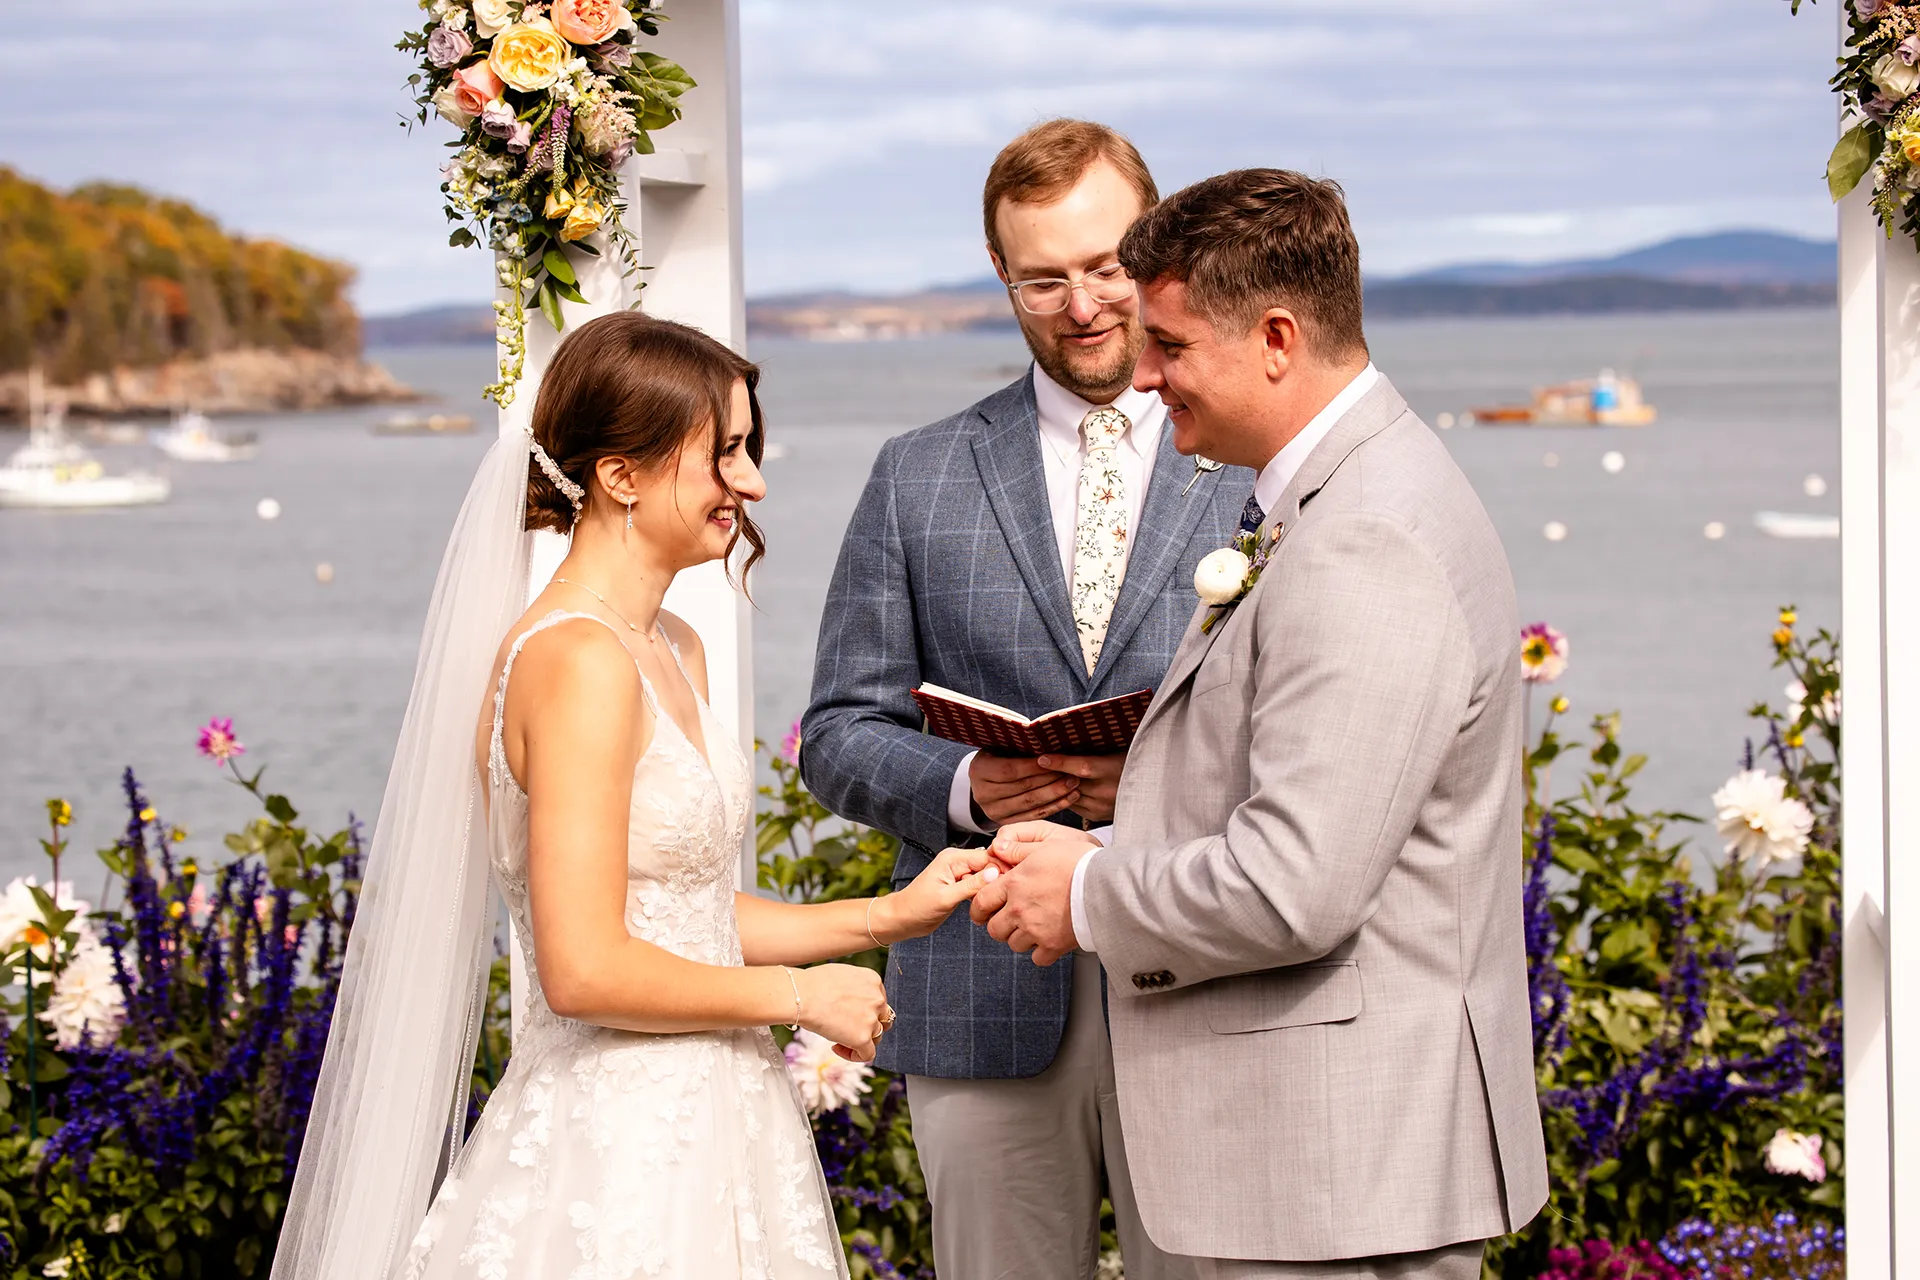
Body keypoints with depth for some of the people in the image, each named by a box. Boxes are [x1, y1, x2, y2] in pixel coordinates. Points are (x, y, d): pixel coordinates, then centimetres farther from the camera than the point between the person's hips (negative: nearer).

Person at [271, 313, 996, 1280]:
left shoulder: (673, 652, 11)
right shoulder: (579, 661, -18)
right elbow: (586, 968, -22)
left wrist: (886, 916, 8)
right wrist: (797, 995, -11)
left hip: (692, 1132, 9)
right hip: (620, 1162, -9)